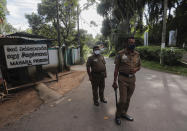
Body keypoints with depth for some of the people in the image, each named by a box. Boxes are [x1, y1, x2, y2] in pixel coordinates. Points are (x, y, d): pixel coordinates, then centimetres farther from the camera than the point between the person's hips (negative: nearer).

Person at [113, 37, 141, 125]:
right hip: (123, 79, -4)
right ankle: (118, 115, 24)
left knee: (128, 99, 16)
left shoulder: (137, 54, 4)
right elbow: (116, 68, -6)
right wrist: (114, 82, -6)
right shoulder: (120, 54, -9)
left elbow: (139, 66, 16)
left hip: (132, 79, 5)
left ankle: (124, 113, 38)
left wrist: (135, 69, -10)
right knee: (123, 100, -2)